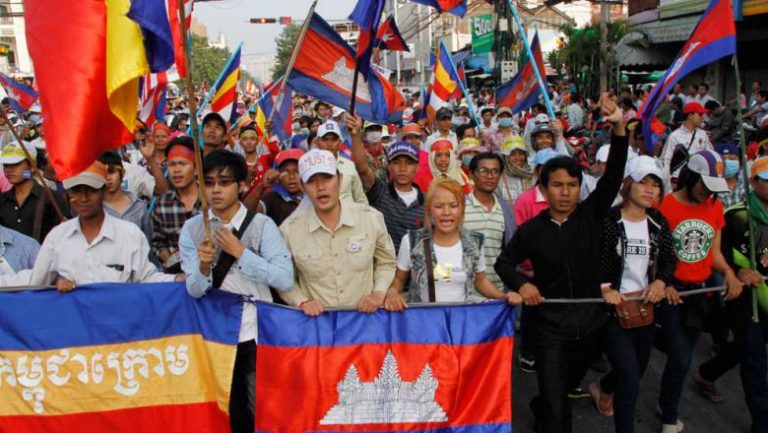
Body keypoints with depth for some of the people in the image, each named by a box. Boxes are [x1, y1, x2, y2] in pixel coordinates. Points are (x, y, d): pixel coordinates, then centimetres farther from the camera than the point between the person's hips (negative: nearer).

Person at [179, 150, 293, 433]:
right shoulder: (192, 228, 0)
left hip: (255, 333, -2)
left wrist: (240, 251, -20)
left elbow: (285, 280, -18)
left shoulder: (262, 225, -8)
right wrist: (204, 266, -25)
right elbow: (195, 291, -5)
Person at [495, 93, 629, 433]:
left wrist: (619, 128, -31)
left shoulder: (591, 215, -6)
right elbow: (504, 263, 6)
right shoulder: (530, 230, -7)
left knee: (566, 386, 26)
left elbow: (614, 176, -19)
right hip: (551, 327, -3)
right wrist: (521, 284, -15)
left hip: (591, 322, 3)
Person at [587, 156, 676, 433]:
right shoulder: (608, 221, -13)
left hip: (646, 307, 6)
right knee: (630, 381, -11)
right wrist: (604, 288, -24)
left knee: (637, 371, 21)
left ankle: (603, 388, 53)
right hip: (615, 308, -6)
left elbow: (669, 260, 10)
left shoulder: (659, 223, 4)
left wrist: (660, 281, -9)